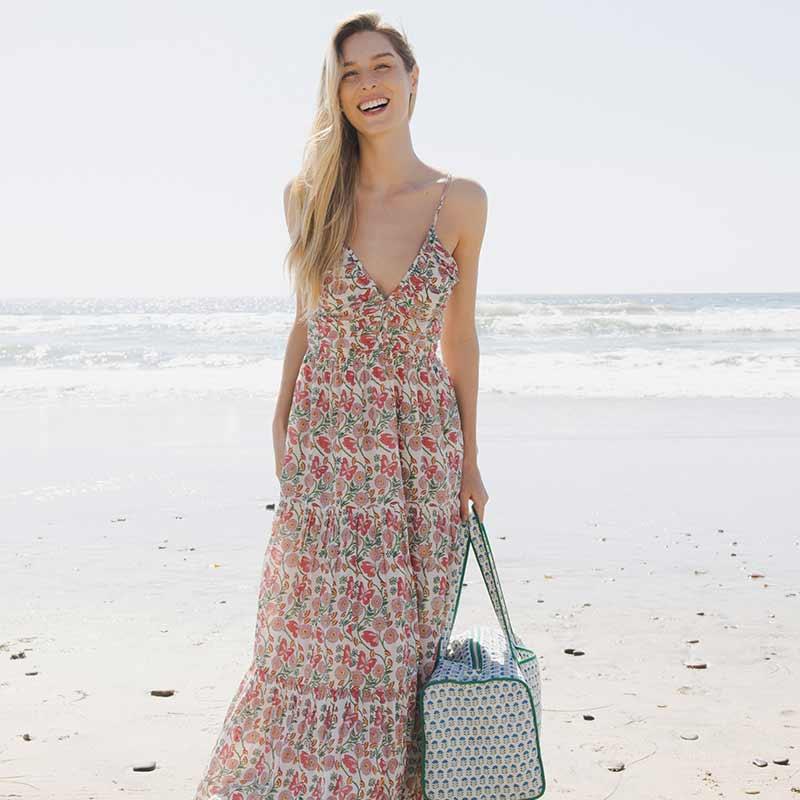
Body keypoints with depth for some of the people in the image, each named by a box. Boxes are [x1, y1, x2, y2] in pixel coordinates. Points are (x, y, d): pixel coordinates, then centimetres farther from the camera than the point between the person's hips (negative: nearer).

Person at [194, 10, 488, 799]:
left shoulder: (462, 202, -1)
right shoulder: (310, 197, 0)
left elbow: (458, 335, 5)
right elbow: (307, 324, 8)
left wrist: (468, 459, 7)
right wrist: (280, 430, 6)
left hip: (421, 447, 0)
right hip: (325, 447, 0)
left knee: (403, 646, 7)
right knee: (315, 638, 4)